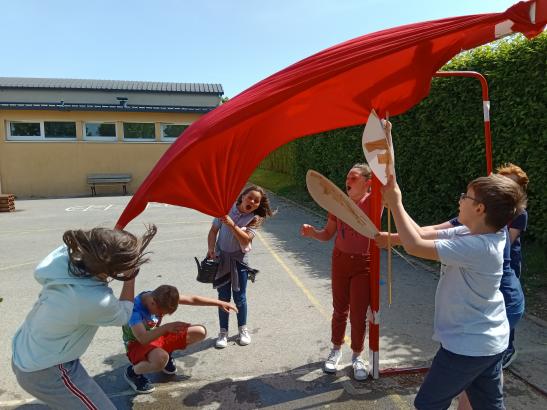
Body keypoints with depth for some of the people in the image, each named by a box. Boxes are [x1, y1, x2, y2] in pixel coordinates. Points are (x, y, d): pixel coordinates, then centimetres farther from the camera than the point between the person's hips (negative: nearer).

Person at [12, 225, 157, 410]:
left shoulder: (65, 254, -18)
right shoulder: (96, 301, -34)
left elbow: (39, 273, 8)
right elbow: (123, 315, -10)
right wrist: (131, 276, -6)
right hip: (45, 372, -8)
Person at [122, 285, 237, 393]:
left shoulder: (160, 297, -16)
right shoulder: (135, 309, -33)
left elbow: (192, 299, -9)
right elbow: (143, 339, -45)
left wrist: (221, 303, -7)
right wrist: (166, 327, -59)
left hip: (157, 337, 6)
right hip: (137, 344, -6)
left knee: (200, 332, -7)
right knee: (161, 359, -41)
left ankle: (166, 354, 14)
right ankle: (132, 372, -8)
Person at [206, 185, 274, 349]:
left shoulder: (254, 219, -8)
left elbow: (246, 240, -20)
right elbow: (214, 230, -1)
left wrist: (232, 225, -31)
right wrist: (211, 249, -12)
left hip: (239, 259, 0)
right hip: (221, 257, 1)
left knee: (239, 297, 8)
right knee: (223, 297, 8)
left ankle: (243, 329, 29)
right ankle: (223, 332, 23)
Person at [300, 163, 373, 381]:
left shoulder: (372, 202, -12)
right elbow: (328, 234, 3)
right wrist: (312, 232, -15)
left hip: (363, 264, -3)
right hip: (340, 260, 3)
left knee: (358, 314, 5)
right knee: (340, 310, 17)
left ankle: (357, 357, 28)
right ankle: (336, 350, 38)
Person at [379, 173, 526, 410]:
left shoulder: (477, 247, -30)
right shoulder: (471, 233, -3)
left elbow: (415, 246, -31)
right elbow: (422, 235, 1)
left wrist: (396, 203, -21)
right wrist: (394, 202, -4)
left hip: (467, 347, -9)